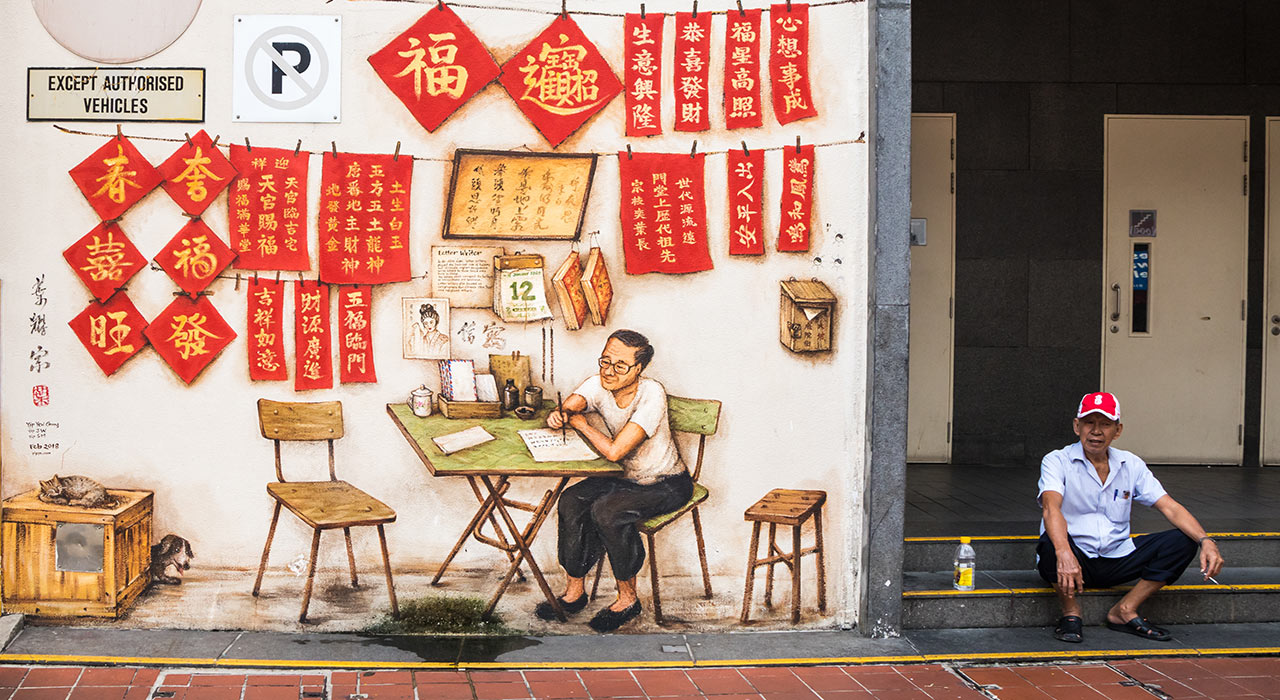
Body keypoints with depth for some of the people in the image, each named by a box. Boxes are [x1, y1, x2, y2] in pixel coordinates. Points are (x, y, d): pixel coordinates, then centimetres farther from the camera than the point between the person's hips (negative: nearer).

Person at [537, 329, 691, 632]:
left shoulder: (652, 394, -29)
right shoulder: (598, 385, -8)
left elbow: (614, 451, -35)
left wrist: (580, 423, -21)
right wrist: (559, 416, -42)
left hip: (666, 484, -7)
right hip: (627, 477, 7)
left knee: (606, 511, -29)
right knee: (571, 502, -16)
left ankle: (628, 598, -10)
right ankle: (575, 591, -2)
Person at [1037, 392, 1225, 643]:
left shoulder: (1131, 465, 7)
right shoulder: (1057, 461, -7)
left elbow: (1170, 507, 0)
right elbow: (1051, 508, -26)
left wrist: (1206, 541, -19)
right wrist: (1064, 554, -45)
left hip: (1116, 561, 4)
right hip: (1072, 560, -4)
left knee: (1183, 541, -12)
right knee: (1051, 543, -38)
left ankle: (1125, 612, -7)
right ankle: (1070, 612, -11)